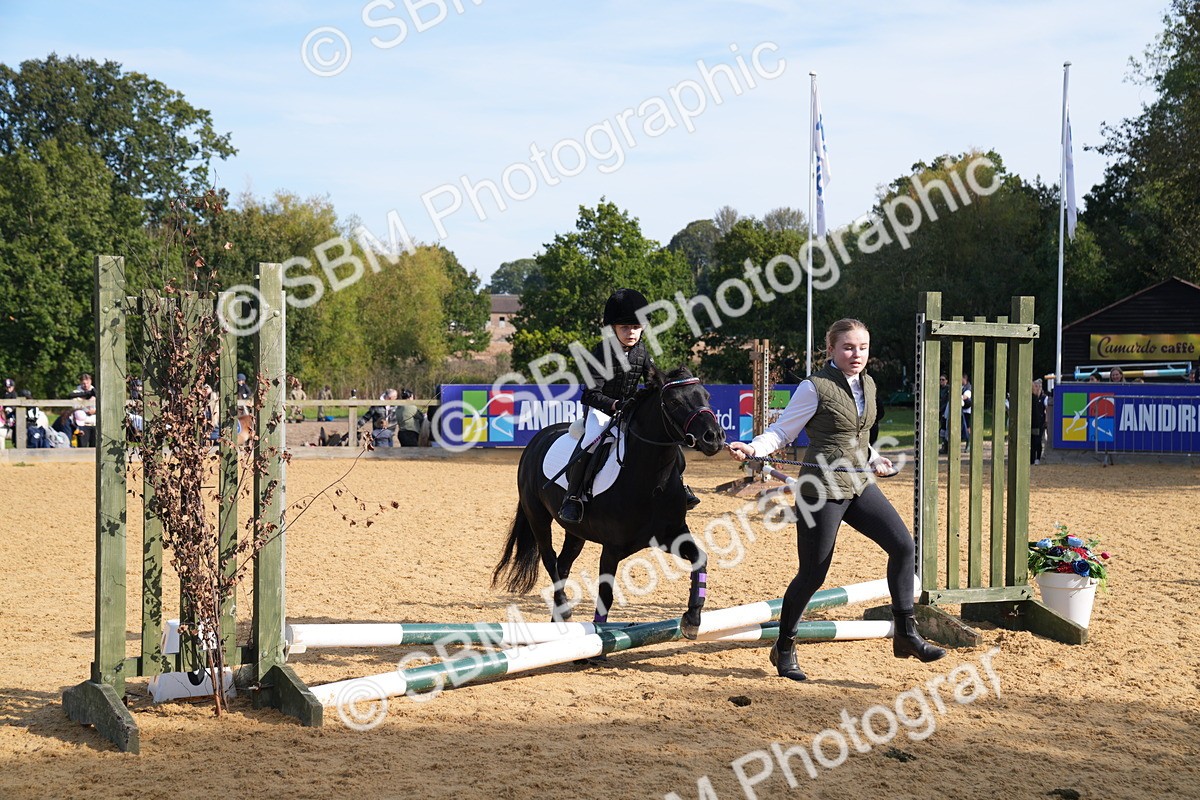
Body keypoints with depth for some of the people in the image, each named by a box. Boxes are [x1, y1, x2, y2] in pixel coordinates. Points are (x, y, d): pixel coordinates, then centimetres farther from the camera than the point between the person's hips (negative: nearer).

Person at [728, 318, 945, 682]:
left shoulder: (867, 385, 10)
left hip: (859, 486, 7)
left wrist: (874, 460, 31)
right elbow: (782, 431, -10)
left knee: (903, 545, -8)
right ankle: (783, 648, 18)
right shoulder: (815, 387, -11)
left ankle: (906, 634, 0)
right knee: (812, 574, -1)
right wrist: (752, 449, -25)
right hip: (822, 489, -7)